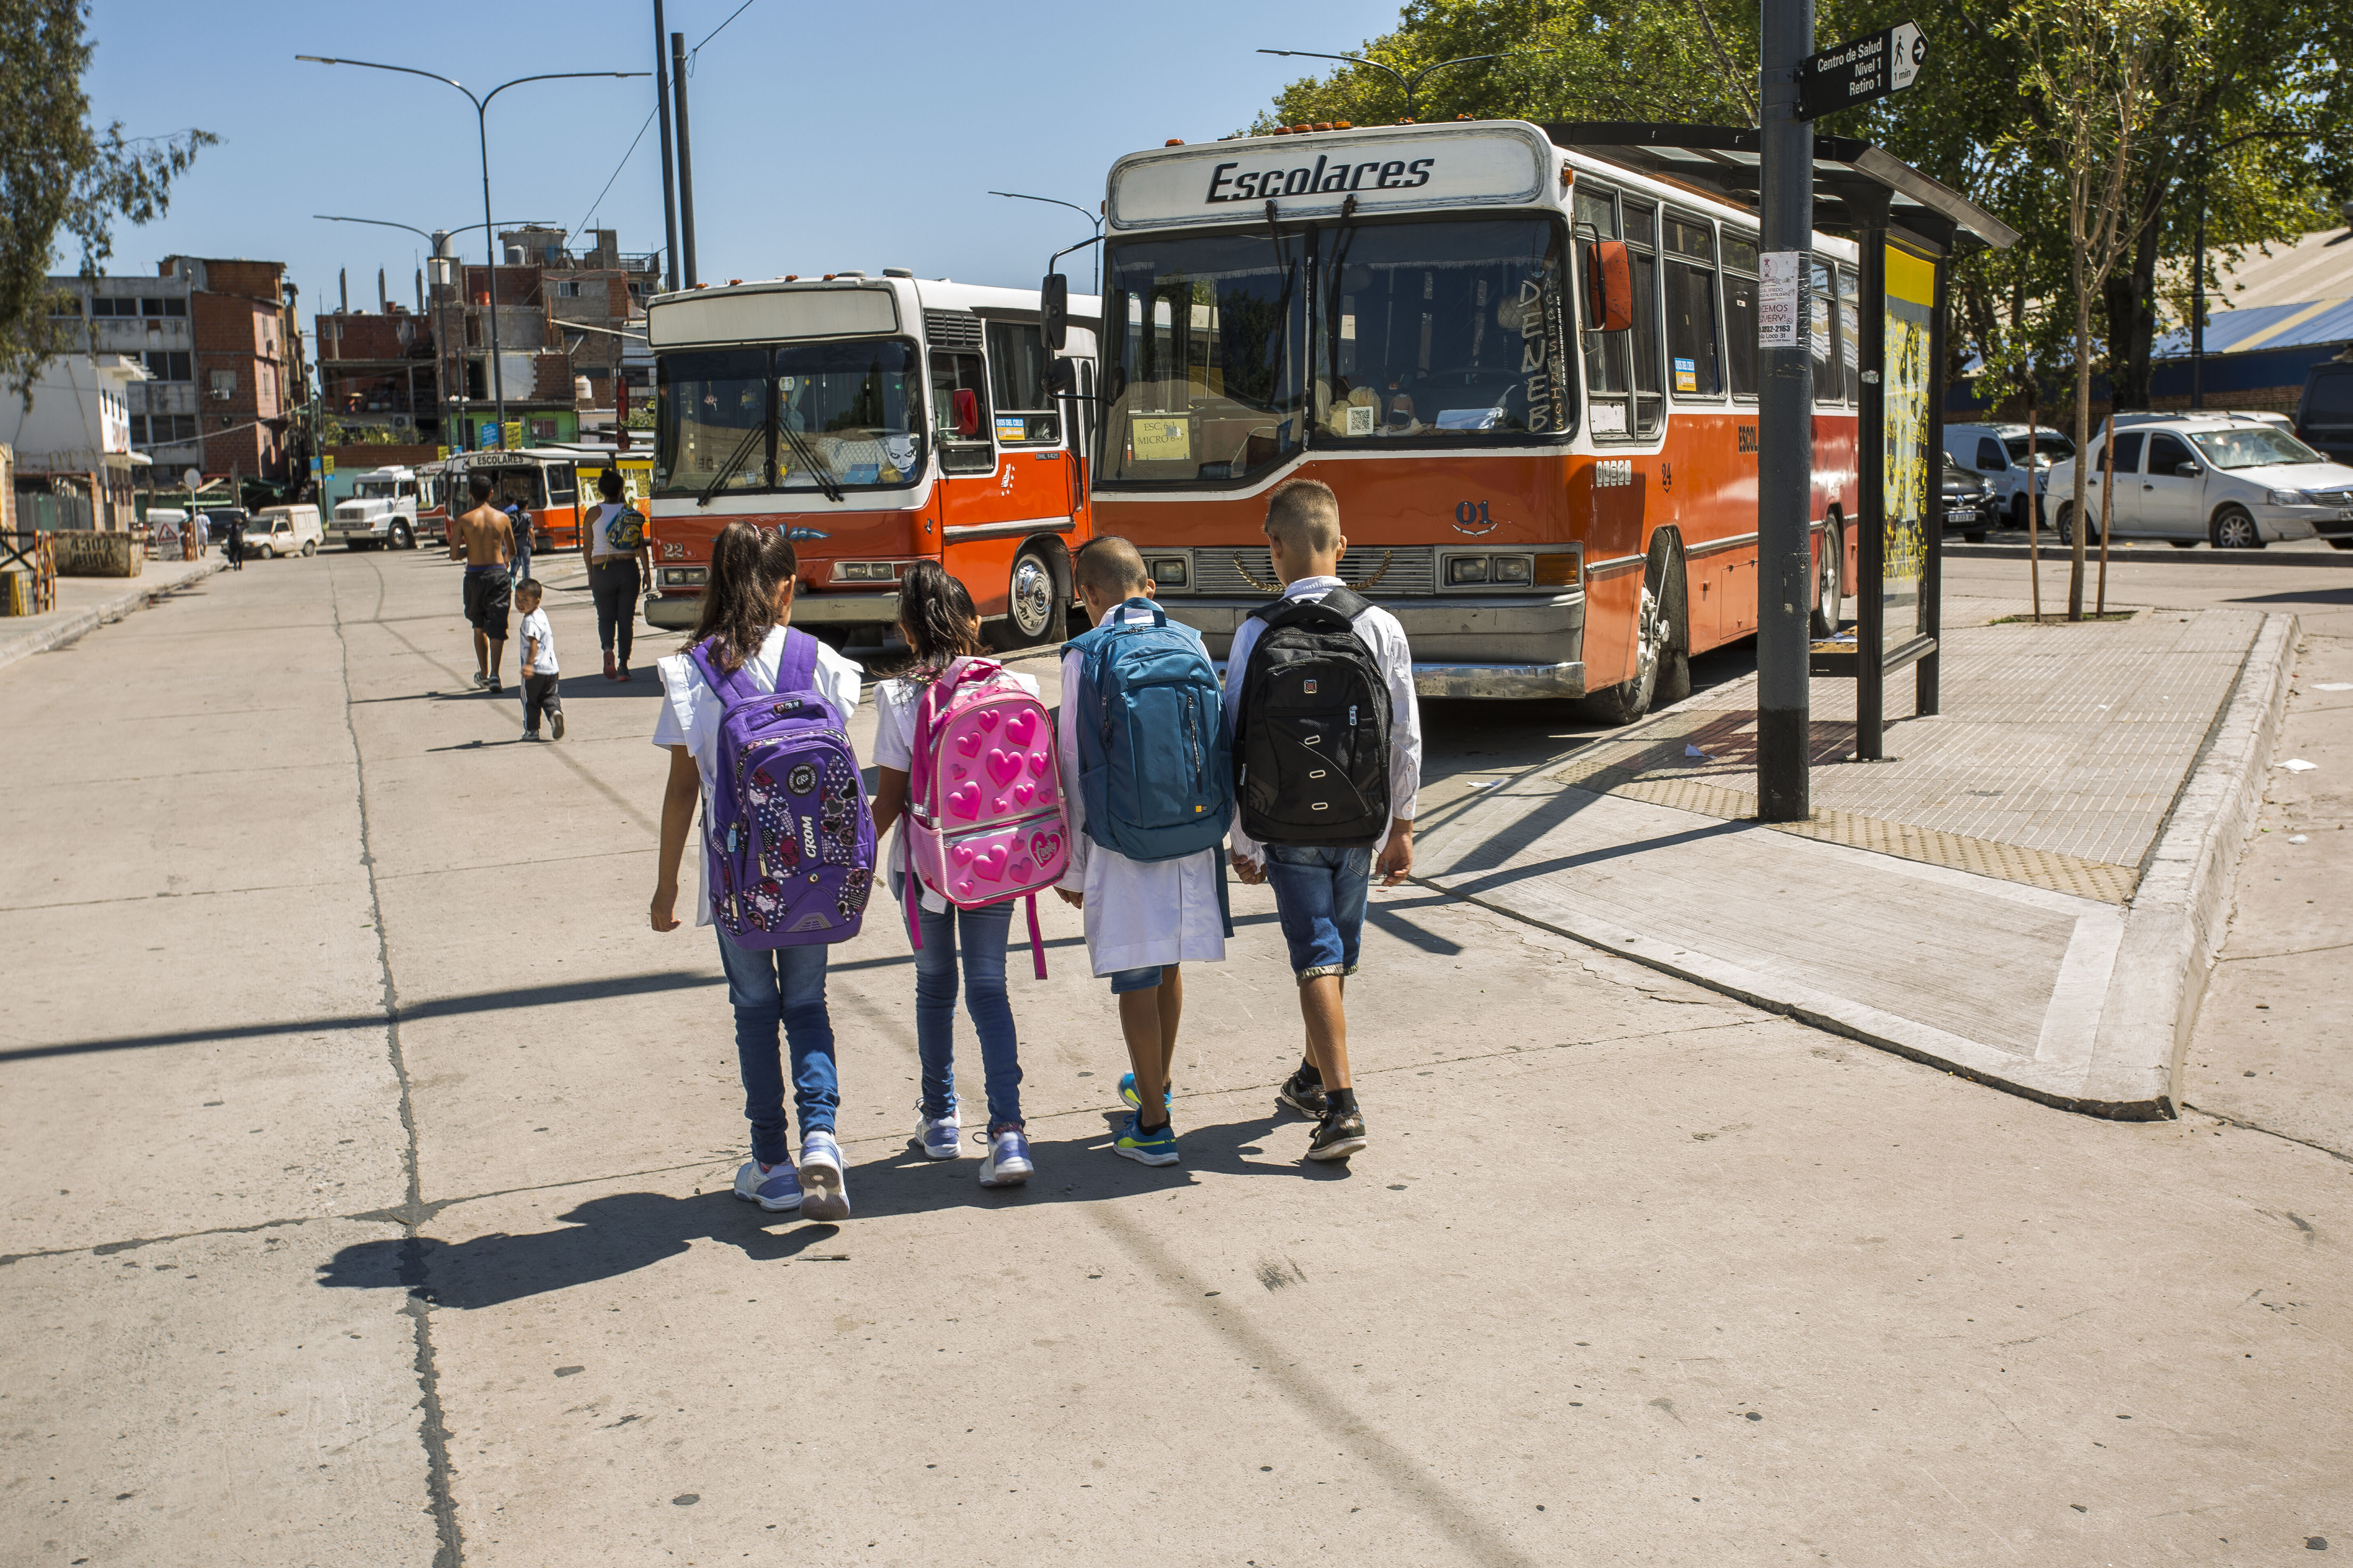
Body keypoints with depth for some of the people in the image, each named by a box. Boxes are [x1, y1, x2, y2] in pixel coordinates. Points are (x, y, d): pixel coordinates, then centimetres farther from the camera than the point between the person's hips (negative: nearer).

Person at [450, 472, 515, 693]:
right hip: (498, 574, 0)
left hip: (475, 575, 0)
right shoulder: (502, 518, 0)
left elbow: (454, 555, -6)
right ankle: (494, 674, -16)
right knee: (496, 626, -1)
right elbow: (512, 552, 13)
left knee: (479, 627, 18)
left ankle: (484, 674, 27)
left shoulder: (463, 519, -5)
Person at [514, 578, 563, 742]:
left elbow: (534, 644, -31)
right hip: (551, 668, 8)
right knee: (549, 696, 15)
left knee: (530, 700, 8)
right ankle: (556, 712, -14)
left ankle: (531, 731, 15)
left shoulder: (530, 622, -19)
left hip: (536, 670, -8)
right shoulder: (541, 614, 10)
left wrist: (529, 664, -40)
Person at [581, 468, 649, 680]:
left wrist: (590, 575, 11)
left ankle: (608, 649, -19)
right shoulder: (631, 512, 2)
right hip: (629, 569, 1)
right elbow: (641, 545, -1)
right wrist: (646, 571, 5)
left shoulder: (594, 514, -1)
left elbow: (587, 547, 1)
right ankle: (623, 666, 3)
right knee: (626, 618, 7)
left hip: (602, 571, -1)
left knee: (606, 617, 10)